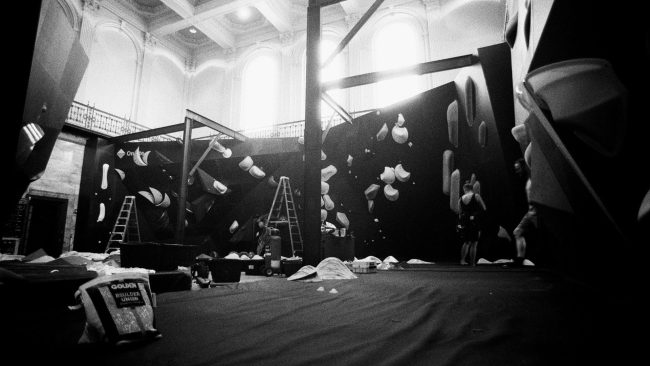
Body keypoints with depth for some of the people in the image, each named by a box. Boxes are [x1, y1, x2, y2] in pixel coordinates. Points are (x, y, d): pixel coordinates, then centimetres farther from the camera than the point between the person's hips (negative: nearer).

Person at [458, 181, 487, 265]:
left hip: (464, 222, 4)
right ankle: (473, 263, 7)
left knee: (466, 242, 20)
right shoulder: (476, 196, -6)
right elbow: (484, 208, -3)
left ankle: (462, 260, 17)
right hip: (474, 222, -4)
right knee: (474, 243, 4)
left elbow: (460, 213, 10)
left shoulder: (460, 199, 4)